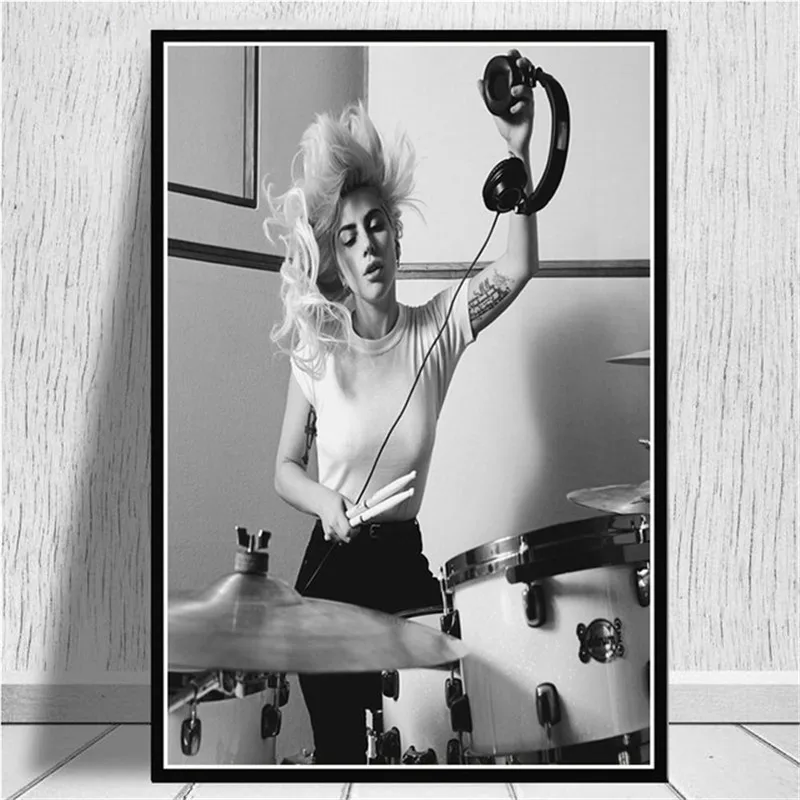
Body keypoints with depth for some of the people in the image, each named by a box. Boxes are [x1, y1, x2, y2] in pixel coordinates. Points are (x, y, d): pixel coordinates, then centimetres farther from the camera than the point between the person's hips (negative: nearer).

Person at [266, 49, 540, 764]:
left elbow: (518, 269, -22)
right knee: (338, 747, 12)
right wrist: (327, 504, -20)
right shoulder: (317, 352, -8)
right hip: (331, 566, -1)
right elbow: (286, 468, 1)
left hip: (407, 561, 1)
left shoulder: (435, 329, -6)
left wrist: (518, 151, -34)